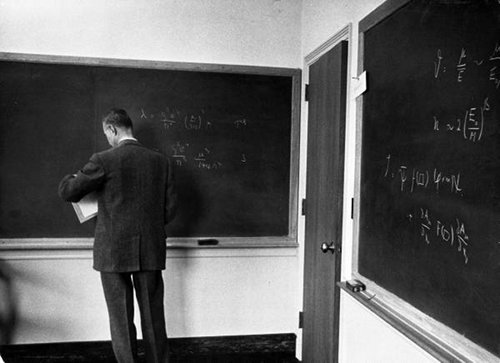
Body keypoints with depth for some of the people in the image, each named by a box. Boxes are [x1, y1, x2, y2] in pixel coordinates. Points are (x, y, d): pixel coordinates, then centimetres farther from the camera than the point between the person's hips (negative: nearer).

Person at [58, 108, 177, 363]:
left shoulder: (104, 160, -11)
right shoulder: (161, 161, 1)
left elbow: (67, 192, -3)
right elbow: (169, 209, 2)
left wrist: (72, 177, 19)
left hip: (114, 251, -3)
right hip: (151, 251, 4)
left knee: (121, 318, 8)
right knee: (153, 315, 15)